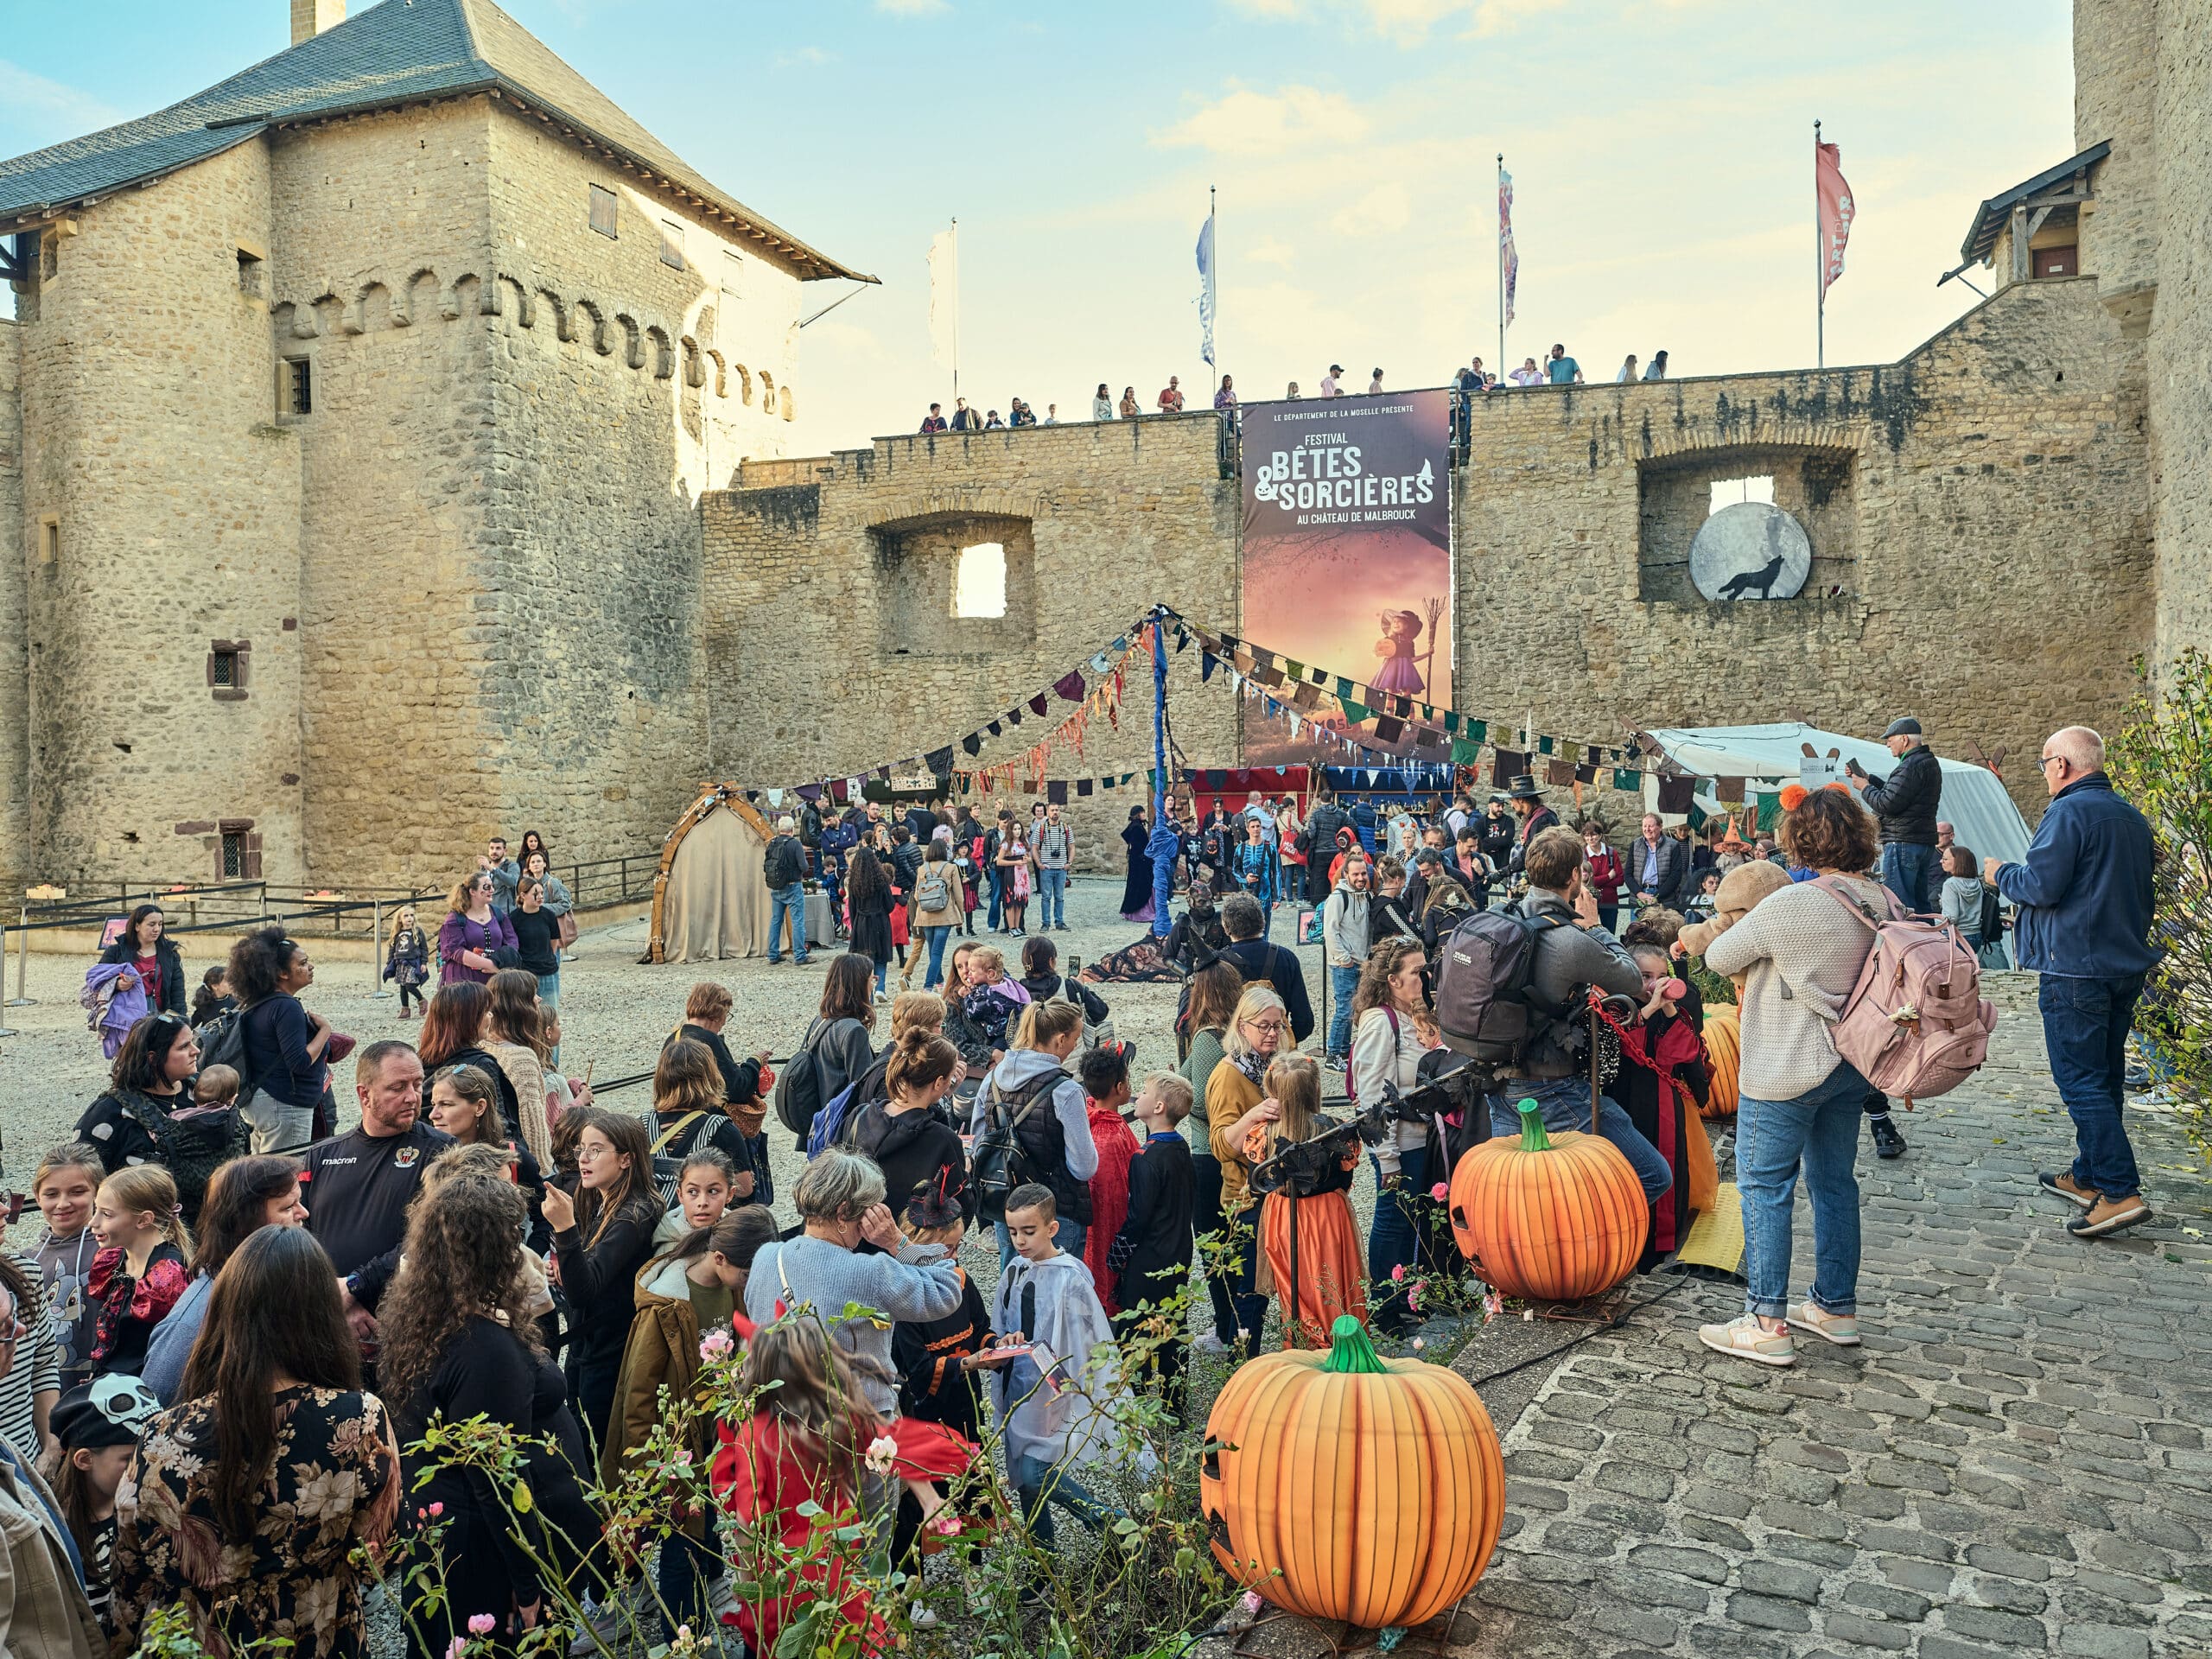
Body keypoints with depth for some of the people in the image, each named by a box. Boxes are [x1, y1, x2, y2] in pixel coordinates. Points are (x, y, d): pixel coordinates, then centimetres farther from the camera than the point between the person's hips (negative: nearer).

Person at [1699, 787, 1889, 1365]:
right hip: (1851, 1064, 8)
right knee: (1834, 1181, 17)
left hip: (1786, 1071, -8)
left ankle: (1766, 1323, 2)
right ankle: (1837, 1308, 29)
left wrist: (1753, 946, 11)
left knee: (1765, 1187, 0)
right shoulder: (1884, 904, 1)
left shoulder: (1790, 905, -22)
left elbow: (1718, 958, -11)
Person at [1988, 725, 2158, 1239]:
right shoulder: (2131, 816, 14)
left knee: (2081, 1082, -6)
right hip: (2128, 965, 9)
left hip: (2076, 970, -9)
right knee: (2104, 1077, 16)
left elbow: (2041, 886, -20)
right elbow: (2137, 891, 22)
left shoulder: (2068, 812, -15)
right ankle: (2088, 1176, 25)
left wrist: (2001, 873, -2)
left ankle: (2121, 1192, -10)